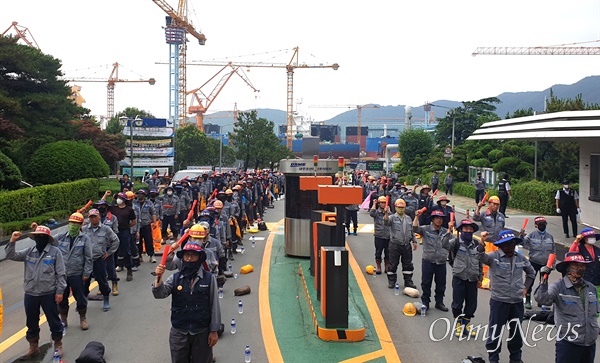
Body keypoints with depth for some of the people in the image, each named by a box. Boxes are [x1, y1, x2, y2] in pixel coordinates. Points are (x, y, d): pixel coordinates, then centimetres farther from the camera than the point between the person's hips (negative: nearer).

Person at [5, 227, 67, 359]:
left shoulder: (55, 252, -7)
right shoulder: (29, 252, 6)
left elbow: (61, 273, -7)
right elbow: (11, 256, 2)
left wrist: (60, 290, -11)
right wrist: (12, 241, -11)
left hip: (49, 294, -4)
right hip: (30, 294, 4)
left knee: (54, 320, 7)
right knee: (31, 322, 16)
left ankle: (58, 345, 25)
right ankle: (33, 348, 32)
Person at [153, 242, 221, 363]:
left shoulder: (209, 278, -9)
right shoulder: (175, 278, -3)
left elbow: (214, 306, -5)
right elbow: (159, 294, -13)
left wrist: (214, 331, -3)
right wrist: (159, 277, -31)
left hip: (202, 332, -2)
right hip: (178, 332, 2)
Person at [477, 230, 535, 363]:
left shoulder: (521, 258, 5)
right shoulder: (494, 257, -10)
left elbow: (531, 273, 22)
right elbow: (481, 257, -32)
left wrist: (526, 287, 12)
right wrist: (482, 242, -49)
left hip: (517, 302, 4)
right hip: (499, 301, -4)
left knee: (516, 332, 17)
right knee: (495, 332, 2)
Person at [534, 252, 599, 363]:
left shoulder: (591, 288, 8)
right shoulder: (558, 287, -9)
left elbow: (595, 312, 21)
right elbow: (542, 300, -25)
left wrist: (595, 329, 19)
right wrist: (544, 281, -36)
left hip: (590, 343, 6)